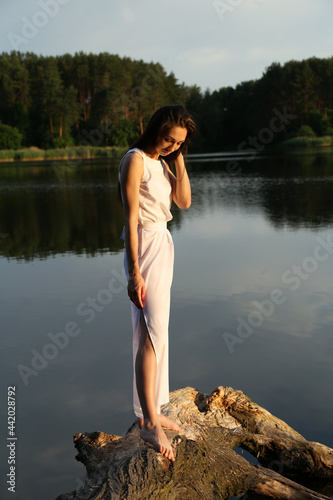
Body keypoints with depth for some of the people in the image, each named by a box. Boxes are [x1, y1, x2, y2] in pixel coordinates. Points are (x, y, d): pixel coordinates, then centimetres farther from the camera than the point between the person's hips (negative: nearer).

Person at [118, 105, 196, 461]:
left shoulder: (162, 161, 14)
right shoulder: (135, 160, -12)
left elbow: (184, 201, 6)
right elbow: (131, 218, -18)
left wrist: (178, 159, -1)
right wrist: (135, 272, -22)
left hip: (163, 246, 9)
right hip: (144, 247, -9)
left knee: (154, 332, 11)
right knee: (152, 333, -15)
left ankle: (151, 412, 20)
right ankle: (149, 423, -14)